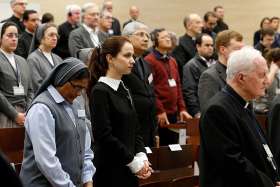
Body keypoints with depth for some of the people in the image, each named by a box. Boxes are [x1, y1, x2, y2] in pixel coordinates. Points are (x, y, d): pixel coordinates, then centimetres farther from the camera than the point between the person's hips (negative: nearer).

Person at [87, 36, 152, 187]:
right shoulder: (100, 91, -11)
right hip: (110, 171, -7)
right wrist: (133, 162, -13)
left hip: (128, 171, 7)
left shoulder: (124, 90, 12)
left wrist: (142, 157, -1)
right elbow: (104, 136, -17)